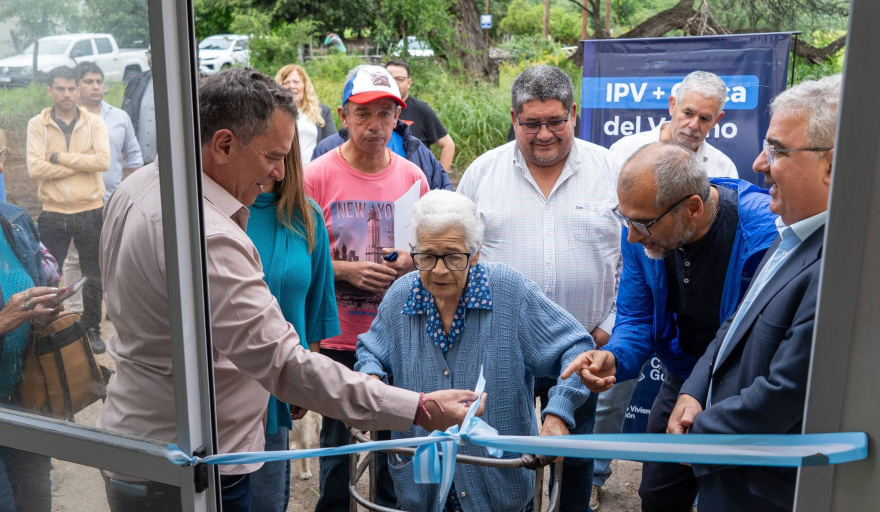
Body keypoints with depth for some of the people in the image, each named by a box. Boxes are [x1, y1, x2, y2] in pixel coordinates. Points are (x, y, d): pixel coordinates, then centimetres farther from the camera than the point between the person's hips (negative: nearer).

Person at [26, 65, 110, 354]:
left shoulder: (94, 123, 0)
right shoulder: (37, 125, 0)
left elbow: (103, 161, -15)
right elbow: (35, 168, -13)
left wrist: (60, 157, -14)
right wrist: (81, 161, -14)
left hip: (90, 211, 1)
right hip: (53, 214, 0)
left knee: (94, 276, 11)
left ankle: (92, 329, 28)